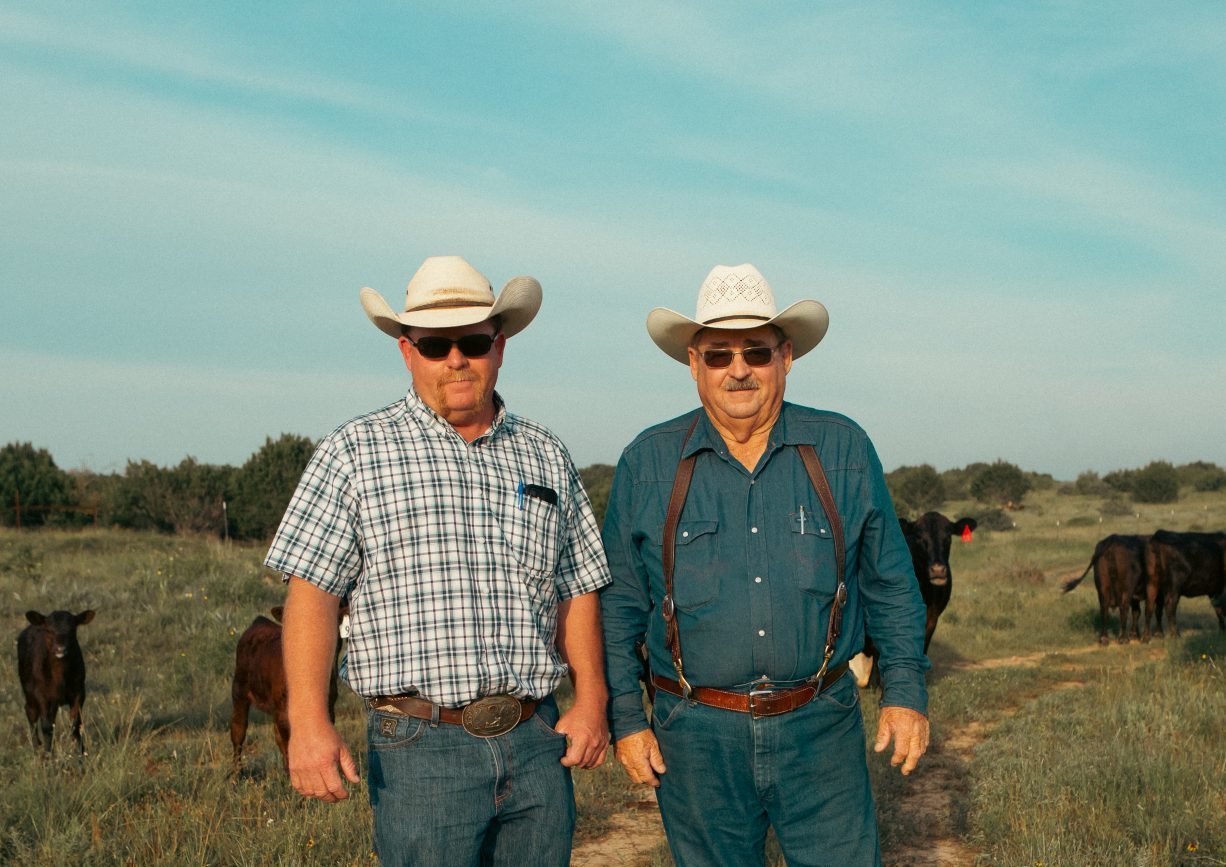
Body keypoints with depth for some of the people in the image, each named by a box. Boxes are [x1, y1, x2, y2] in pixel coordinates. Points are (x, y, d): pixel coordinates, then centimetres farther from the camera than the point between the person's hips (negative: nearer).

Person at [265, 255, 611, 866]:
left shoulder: (545, 455, 12)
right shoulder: (357, 451, 0)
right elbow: (311, 592, -5)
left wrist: (591, 701, 5)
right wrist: (309, 723, -14)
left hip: (538, 742, 4)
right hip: (422, 748, -4)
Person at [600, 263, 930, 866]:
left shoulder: (843, 450, 2)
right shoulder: (647, 465, 0)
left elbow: (890, 585, 8)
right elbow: (618, 606, 5)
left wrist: (905, 691, 2)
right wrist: (625, 719, 1)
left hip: (822, 731, 0)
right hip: (697, 738, 0)